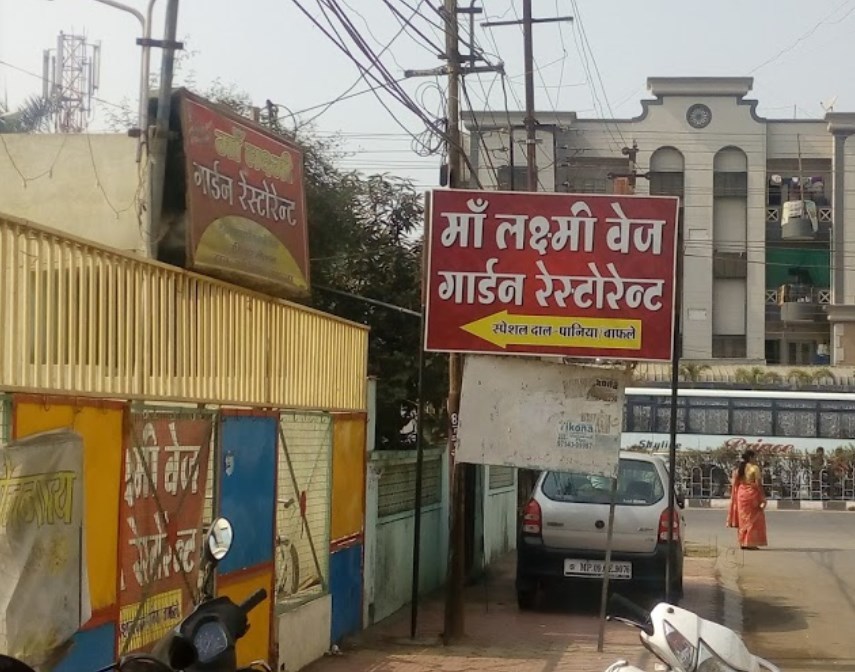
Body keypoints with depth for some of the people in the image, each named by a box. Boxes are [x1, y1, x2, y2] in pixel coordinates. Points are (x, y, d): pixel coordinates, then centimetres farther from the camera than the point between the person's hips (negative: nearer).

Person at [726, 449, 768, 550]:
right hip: (752, 495, -6)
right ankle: (750, 543, -3)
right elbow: (758, 484, -14)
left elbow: (735, 484, 8)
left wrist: (735, 498, 13)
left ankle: (743, 542, 15)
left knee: (744, 519, 13)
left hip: (741, 495, 6)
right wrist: (763, 498, -10)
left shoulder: (739, 469, 8)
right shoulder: (754, 468, -10)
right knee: (752, 519, 0)